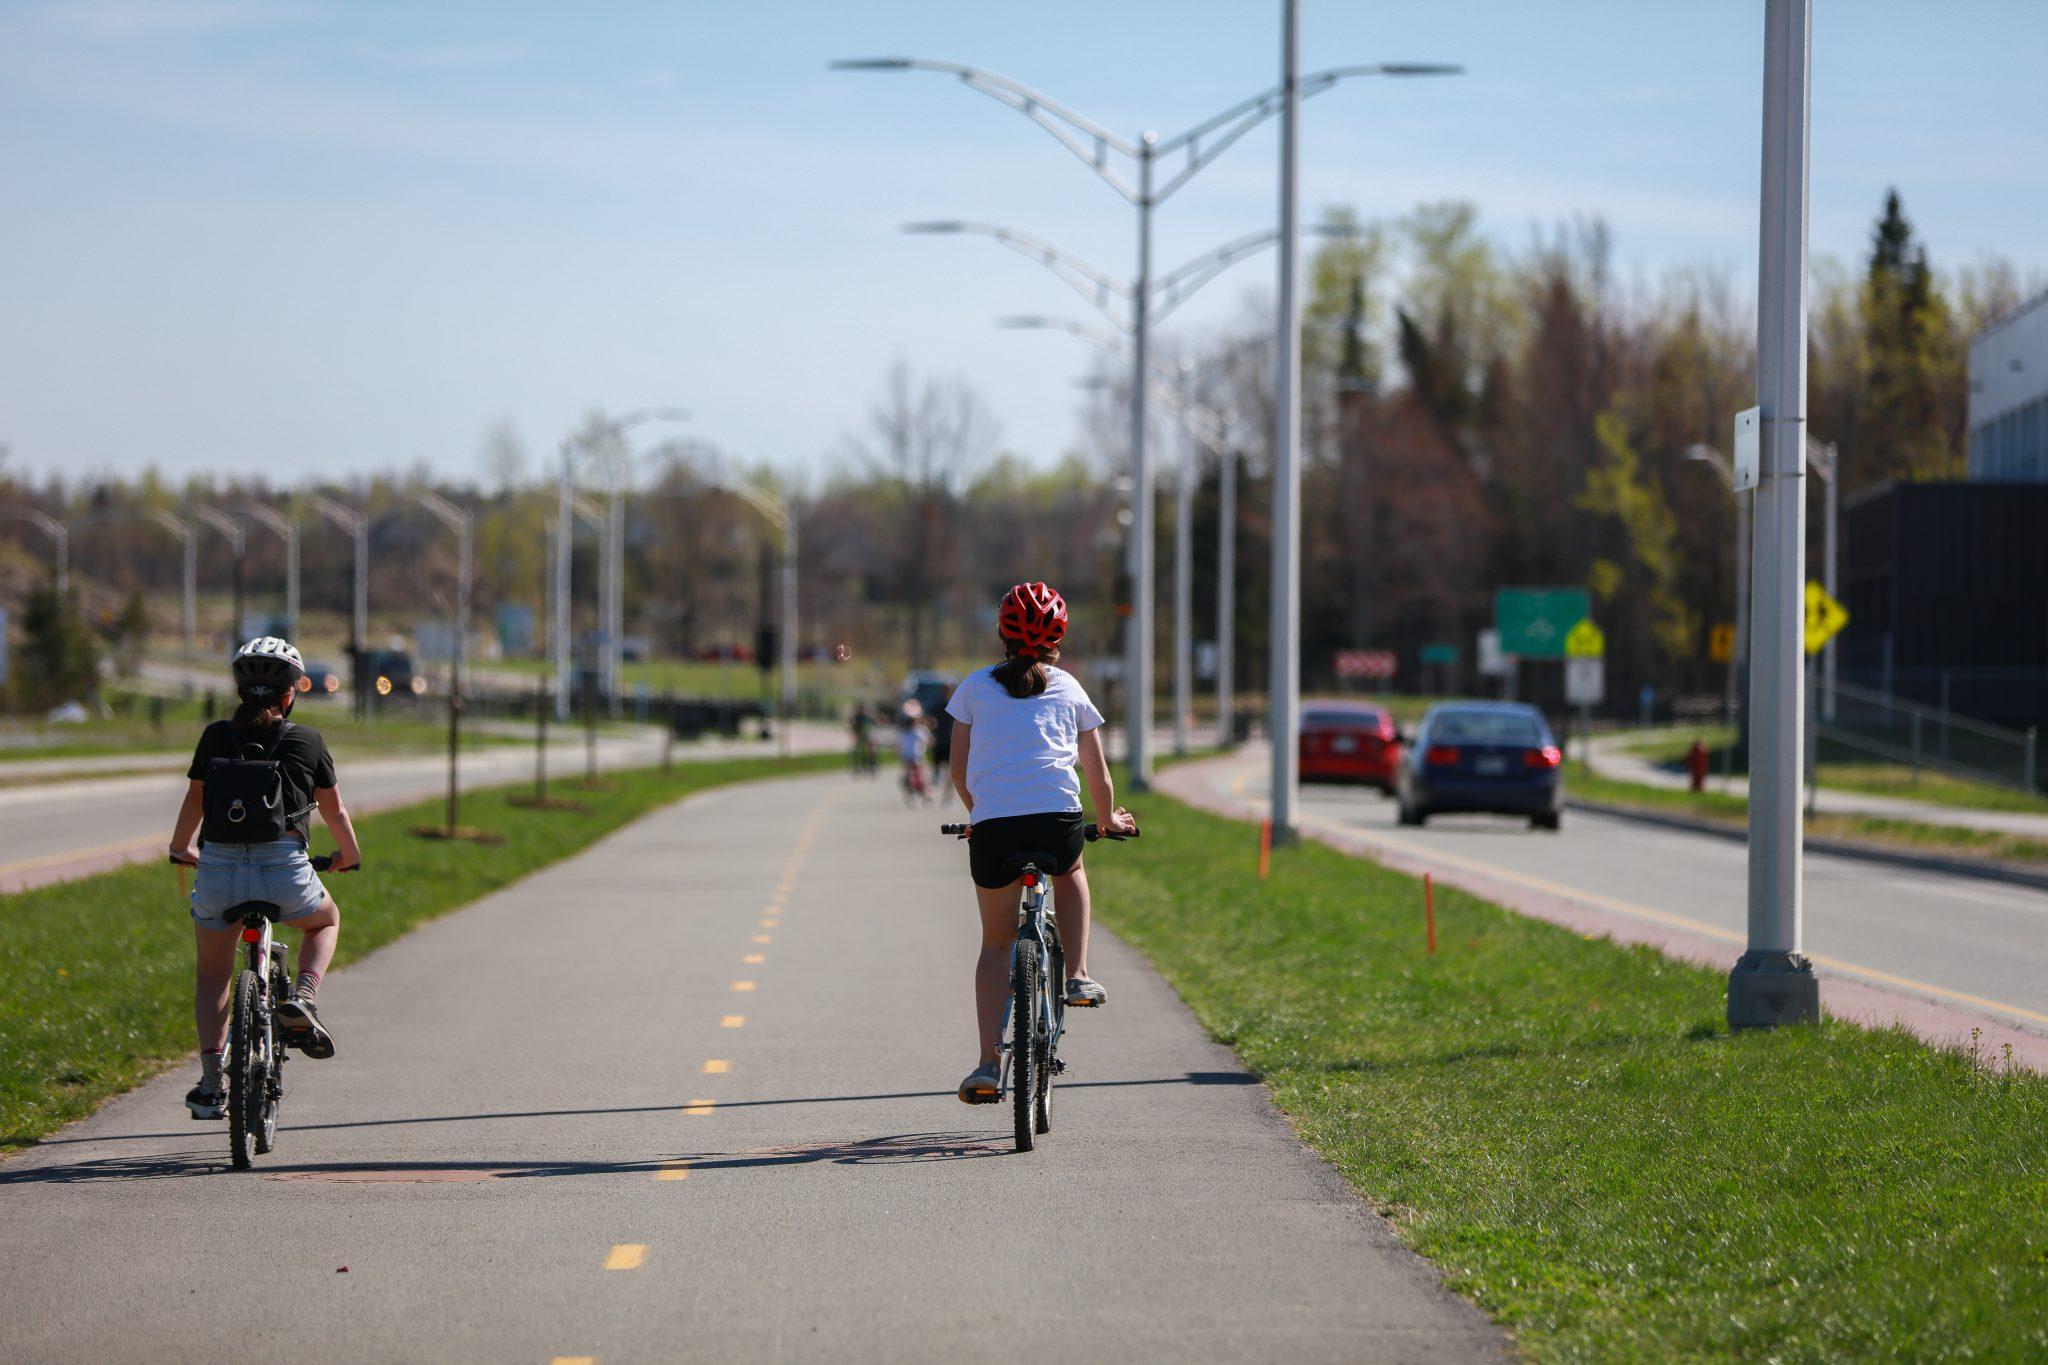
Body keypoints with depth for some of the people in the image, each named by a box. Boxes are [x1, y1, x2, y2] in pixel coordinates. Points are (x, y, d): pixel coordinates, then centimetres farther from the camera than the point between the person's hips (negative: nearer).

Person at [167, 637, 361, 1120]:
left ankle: (210, 1081, 11)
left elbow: (194, 800, 21)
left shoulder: (216, 736, 10)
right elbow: (335, 811, 17)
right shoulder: (308, 740, 8)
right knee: (325, 920, 32)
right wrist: (349, 856, 37)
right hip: (283, 870, -1)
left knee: (213, 975, 22)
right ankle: (301, 1000, 6)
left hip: (218, 869, 1)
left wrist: (180, 848, 41)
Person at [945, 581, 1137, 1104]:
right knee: (1070, 874, 37)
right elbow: (1099, 776, 22)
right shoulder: (1070, 690, 17)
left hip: (992, 825, 0)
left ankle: (988, 1064, 3)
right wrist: (1109, 819, 41)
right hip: (1058, 819, 0)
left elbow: (959, 773, 19)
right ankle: (1078, 976, 19)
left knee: (995, 942, 15)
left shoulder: (975, 687, 15)